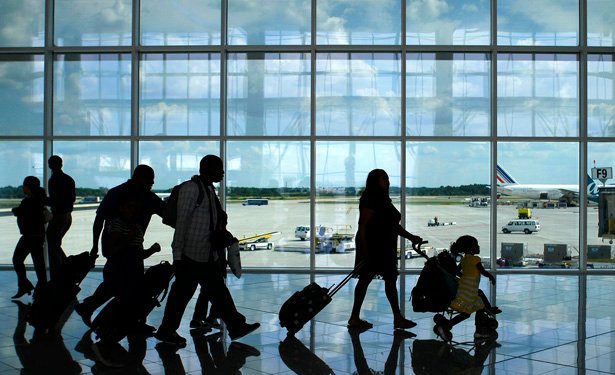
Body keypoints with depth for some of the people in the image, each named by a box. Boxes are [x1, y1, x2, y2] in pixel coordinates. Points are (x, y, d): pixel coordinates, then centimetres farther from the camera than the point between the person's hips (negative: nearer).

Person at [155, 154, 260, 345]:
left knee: (218, 290, 10)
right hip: (191, 254, -9)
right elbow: (182, 221, -16)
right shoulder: (191, 188, -13)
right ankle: (167, 331, 12)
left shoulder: (209, 190, 14)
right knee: (183, 292, 0)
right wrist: (178, 254, -17)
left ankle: (236, 326, 14)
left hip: (208, 254, 9)